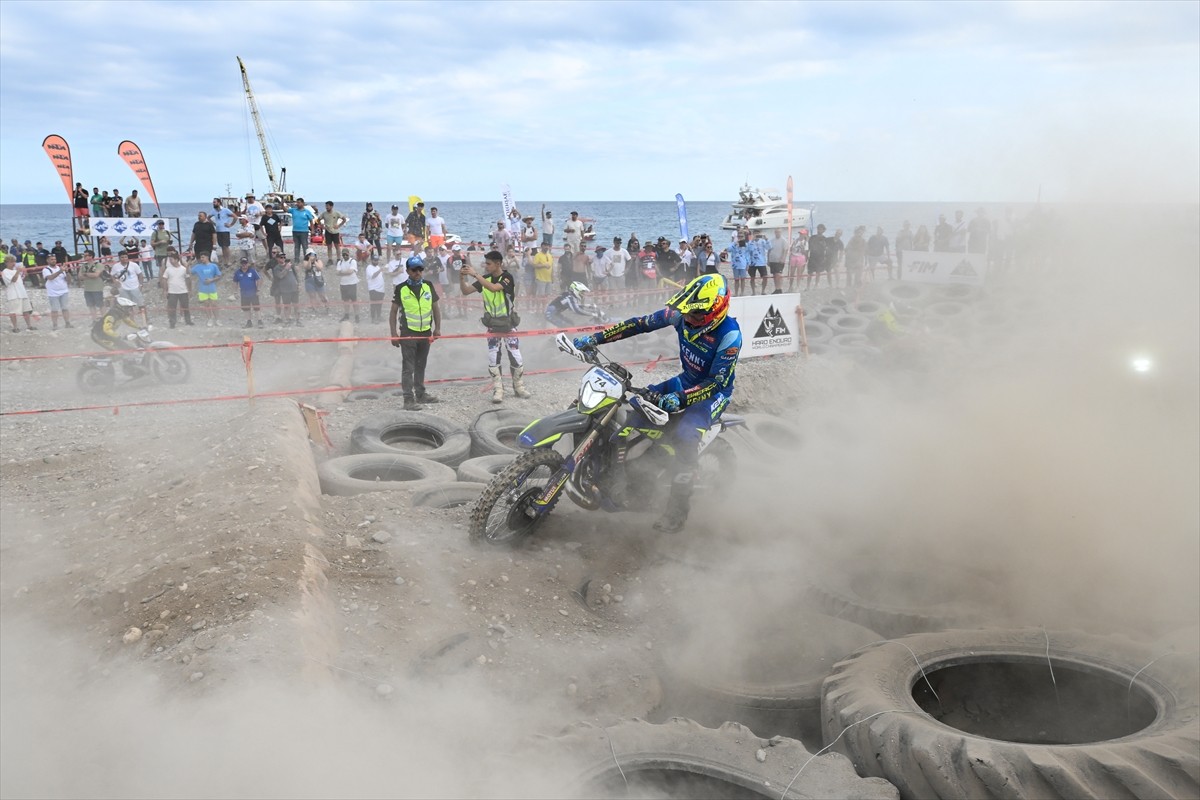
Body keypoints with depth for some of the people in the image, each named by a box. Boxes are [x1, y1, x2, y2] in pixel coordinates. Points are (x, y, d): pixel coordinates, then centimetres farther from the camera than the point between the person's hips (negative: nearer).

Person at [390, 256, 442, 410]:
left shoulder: (429, 286, 4)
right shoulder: (400, 289, -5)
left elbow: (435, 308, 12)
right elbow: (394, 312, -1)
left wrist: (437, 328, 6)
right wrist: (394, 334, -6)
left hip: (426, 333, 4)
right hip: (407, 333, -4)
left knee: (421, 365, 15)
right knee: (408, 367, -4)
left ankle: (420, 393, 26)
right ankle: (408, 399, -2)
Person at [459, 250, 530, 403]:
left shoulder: (507, 277, -13)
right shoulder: (485, 278, 2)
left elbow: (494, 288, -31)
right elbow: (465, 291, 1)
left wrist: (475, 274, -31)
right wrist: (462, 278, -17)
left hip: (508, 323, -4)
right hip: (492, 325, 4)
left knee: (516, 357, 2)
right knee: (493, 359, 0)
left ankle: (519, 387, 18)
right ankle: (498, 390, 6)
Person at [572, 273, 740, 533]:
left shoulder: (729, 335, -30)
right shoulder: (681, 314, -14)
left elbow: (717, 382, -28)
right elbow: (641, 324, -7)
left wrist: (680, 399, -42)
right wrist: (595, 338, -11)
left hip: (714, 392, -7)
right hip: (687, 381, 7)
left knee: (685, 435, -32)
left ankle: (677, 509, -20)